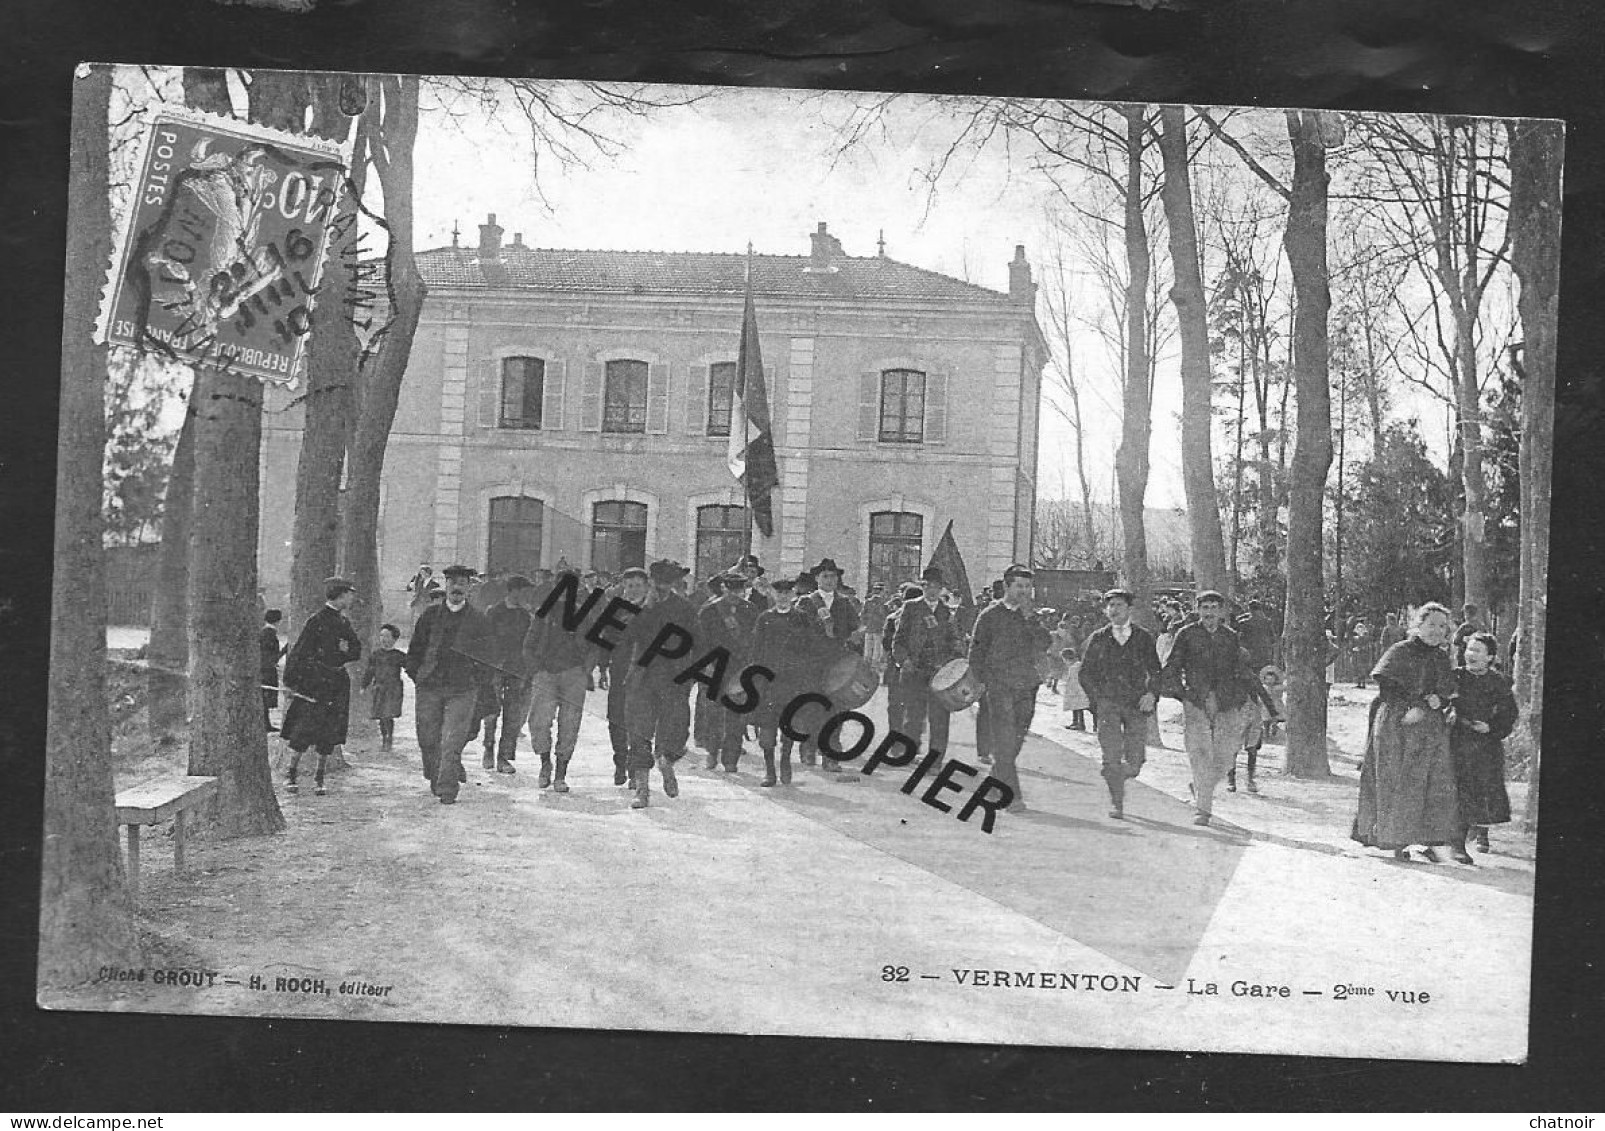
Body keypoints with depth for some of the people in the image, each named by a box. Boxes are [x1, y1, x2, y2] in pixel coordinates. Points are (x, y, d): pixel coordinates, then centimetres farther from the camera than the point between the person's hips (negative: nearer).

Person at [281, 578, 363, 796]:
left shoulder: (344, 623, 15)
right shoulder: (316, 621, -7)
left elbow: (357, 651, 14)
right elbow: (297, 652, -8)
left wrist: (338, 655, -7)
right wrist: (289, 681, -11)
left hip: (337, 684, 6)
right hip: (312, 682, -6)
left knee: (330, 733, 4)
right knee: (304, 729, -8)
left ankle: (319, 778, 11)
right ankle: (290, 774, 3)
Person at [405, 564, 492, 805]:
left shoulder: (477, 619, 5)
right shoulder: (430, 615, 8)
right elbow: (415, 648, 13)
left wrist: (476, 679, 5)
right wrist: (417, 675, 5)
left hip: (462, 689, -2)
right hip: (428, 687, 2)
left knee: (453, 742, -10)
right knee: (428, 738, 7)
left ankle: (447, 790, -4)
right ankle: (435, 779, 29)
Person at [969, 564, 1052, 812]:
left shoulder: (1032, 616, 12)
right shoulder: (991, 615, 3)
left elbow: (1043, 645, -3)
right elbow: (977, 650, 5)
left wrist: (1028, 619, -11)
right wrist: (979, 681, -2)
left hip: (1026, 686, 4)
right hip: (998, 684, -4)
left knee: (1015, 741, 8)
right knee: (1004, 741, -11)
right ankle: (1011, 795, -13)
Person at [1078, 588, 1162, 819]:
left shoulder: (1144, 637, 7)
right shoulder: (1098, 639, 7)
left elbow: (1156, 671, 9)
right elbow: (1084, 673, 12)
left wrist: (1152, 693, -8)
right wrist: (1097, 697, 0)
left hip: (1137, 705, 1)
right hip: (1107, 704, -1)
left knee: (1134, 761, -4)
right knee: (1112, 758, -12)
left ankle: (1116, 778, 28)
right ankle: (1116, 802, 2)